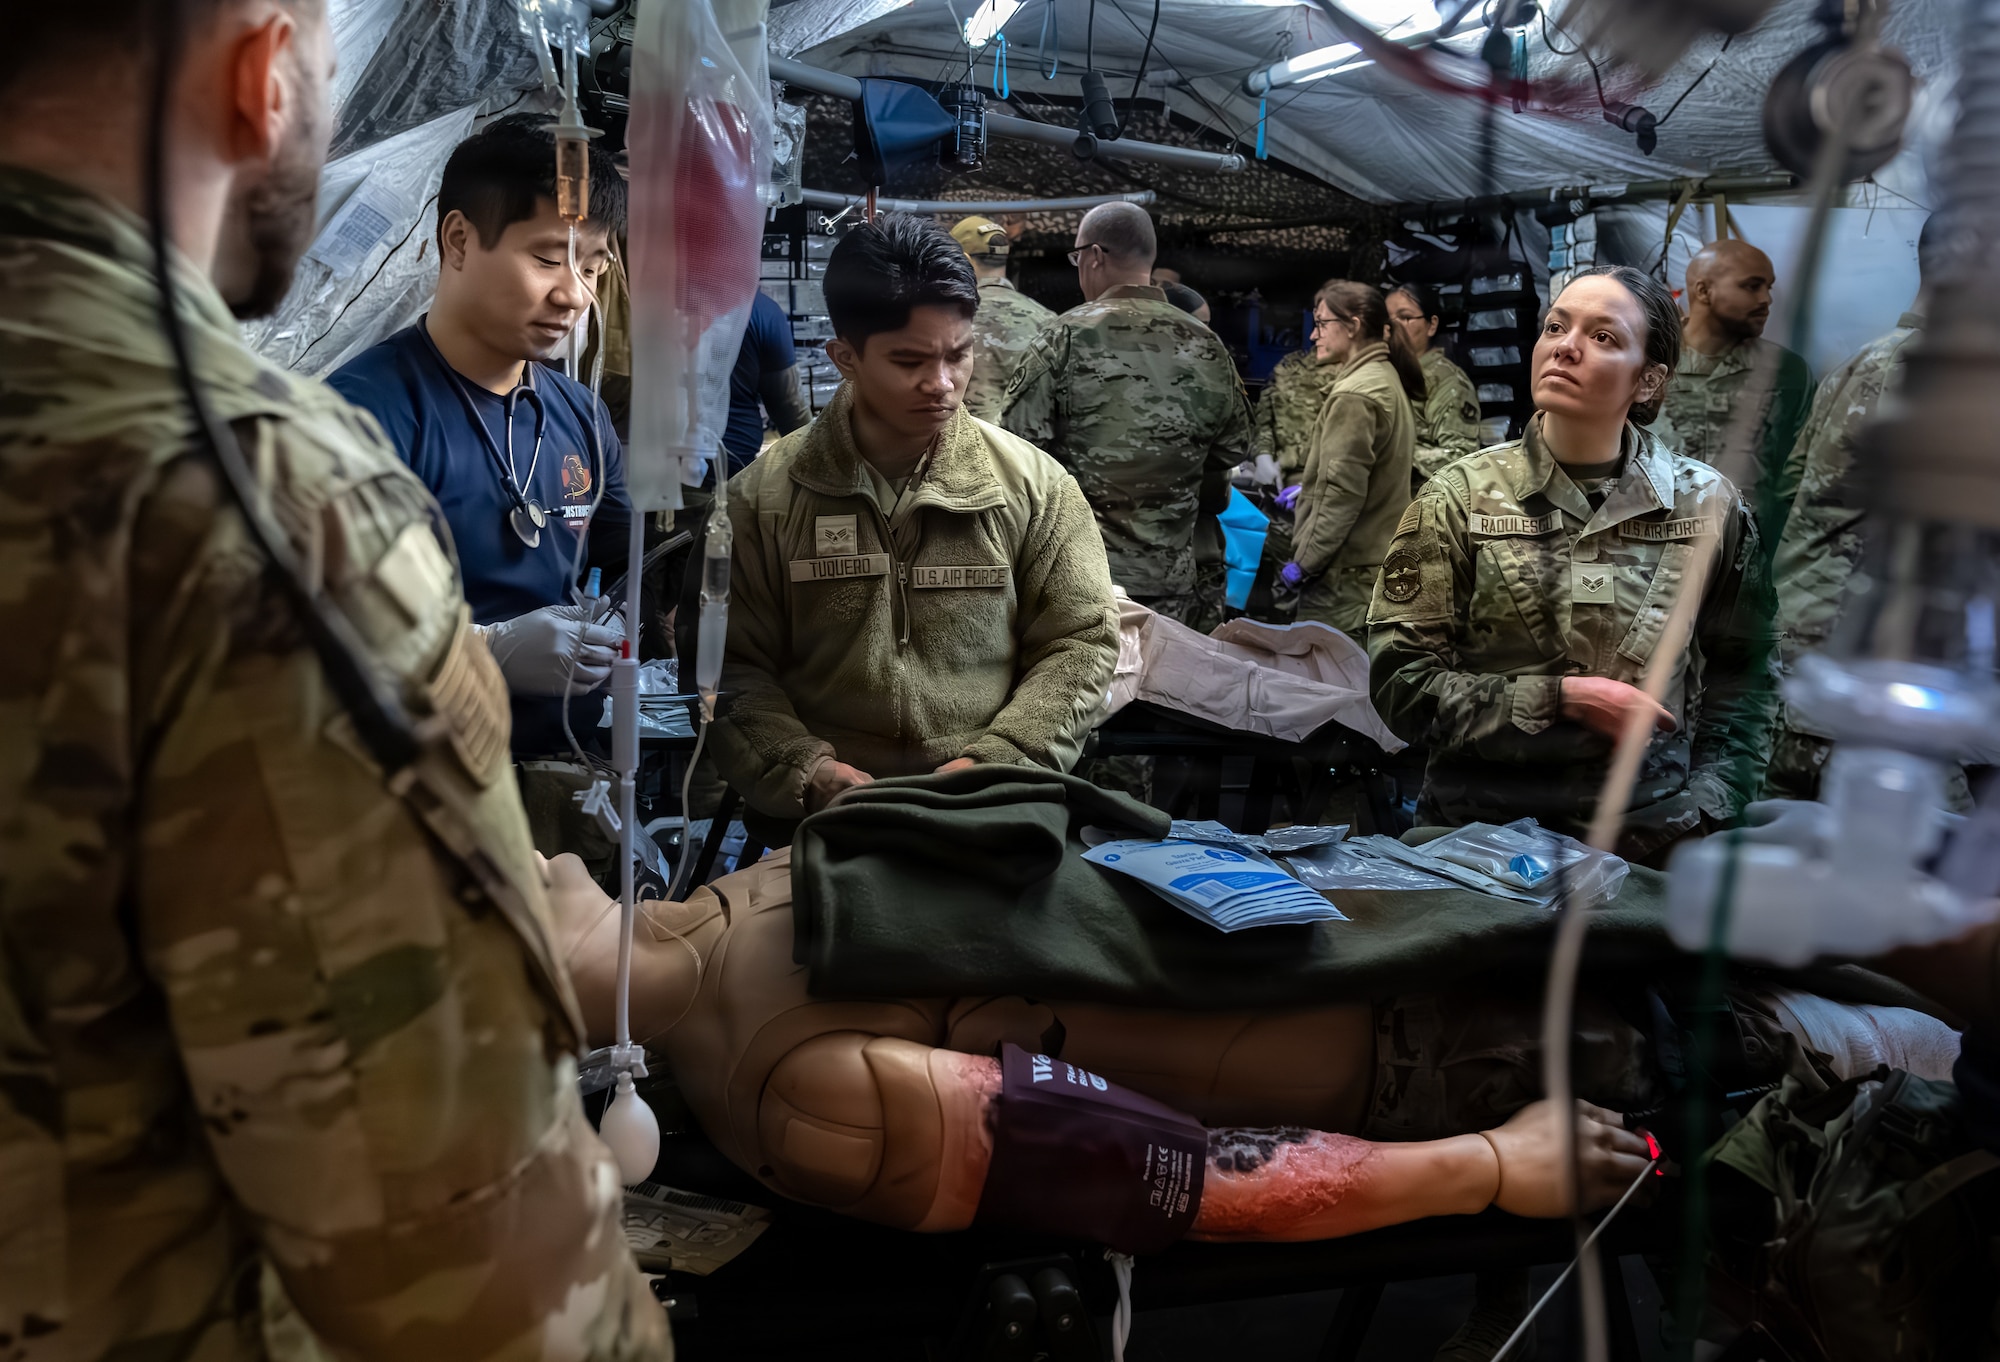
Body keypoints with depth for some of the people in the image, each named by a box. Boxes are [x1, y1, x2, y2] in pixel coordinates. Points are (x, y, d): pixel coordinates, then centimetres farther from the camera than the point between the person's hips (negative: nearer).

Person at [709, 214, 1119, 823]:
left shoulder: (1036, 484, 6)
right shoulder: (763, 496, 5)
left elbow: (1080, 644, 8)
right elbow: (732, 665, 5)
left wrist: (994, 763, -5)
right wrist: (806, 769, -11)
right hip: (824, 820, 0)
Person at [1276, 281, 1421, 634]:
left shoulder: (1354, 395, -16)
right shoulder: (1387, 379, 14)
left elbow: (1343, 493, -20)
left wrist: (1303, 564, -15)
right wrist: (1310, 487, 26)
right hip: (1380, 562, 10)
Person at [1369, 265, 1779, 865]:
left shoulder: (1709, 504, 6)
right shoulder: (1458, 499, 0)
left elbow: (1741, 676, 15)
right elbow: (1400, 681, -5)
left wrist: (1704, 809, 2)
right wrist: (1560, 699, -12)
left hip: (1652, 837, 2)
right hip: (1479, 832, -2)